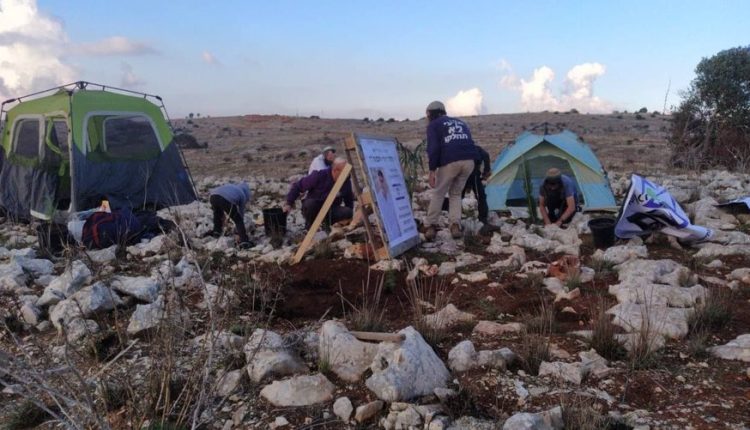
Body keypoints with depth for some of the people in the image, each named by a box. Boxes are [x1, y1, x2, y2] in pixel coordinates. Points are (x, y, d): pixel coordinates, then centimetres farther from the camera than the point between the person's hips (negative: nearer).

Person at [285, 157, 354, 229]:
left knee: (347, 212, -26)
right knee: (310, 204, -37)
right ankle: (309, 226, -9)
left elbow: (349, 200, 7)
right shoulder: (319, 175, -19)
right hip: (313, 210, -2)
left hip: (330, 212, 2)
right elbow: (297, 186, -11)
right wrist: (289, 203, -16)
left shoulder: (346, 182, -9)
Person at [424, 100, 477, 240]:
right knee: (456, 194, 21)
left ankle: (430, 227, 12)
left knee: (438, 194, 12)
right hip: (469, 161, 5)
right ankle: (455, 226, 8)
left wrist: (432, 170, -4)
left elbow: (433, 148, -3)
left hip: (450, 162, -4)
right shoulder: (461, 122, 29)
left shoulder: (433, 125, 11)